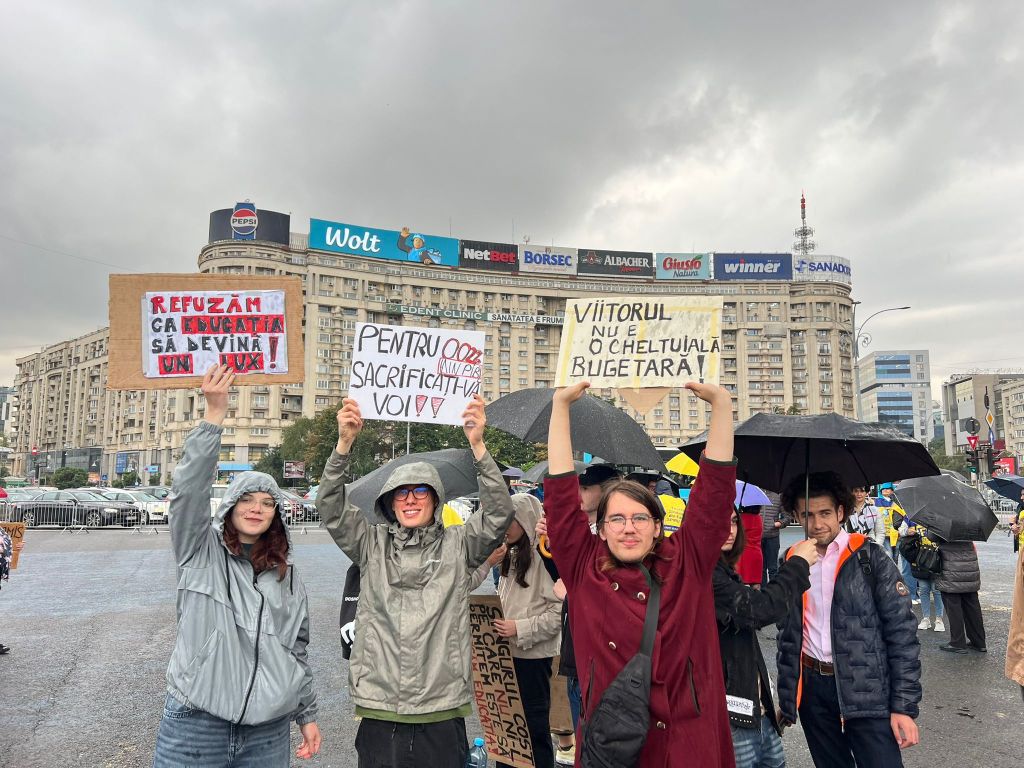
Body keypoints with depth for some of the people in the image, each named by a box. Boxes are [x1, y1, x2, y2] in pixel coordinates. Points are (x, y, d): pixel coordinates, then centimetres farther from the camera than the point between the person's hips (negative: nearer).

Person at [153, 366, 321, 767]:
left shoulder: (286, 576, 9)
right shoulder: (200, 551, -1)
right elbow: (190, 488, -16)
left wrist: (307, 715, 14)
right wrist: (215, 414, -25)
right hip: (194, 724, -3)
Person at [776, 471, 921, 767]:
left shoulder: (870, 558, -7)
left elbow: (902, 632, -8)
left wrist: (904, 706, -12)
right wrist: (785, 698, 9)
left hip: (866, 690, -3)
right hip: (813, 689, 4)